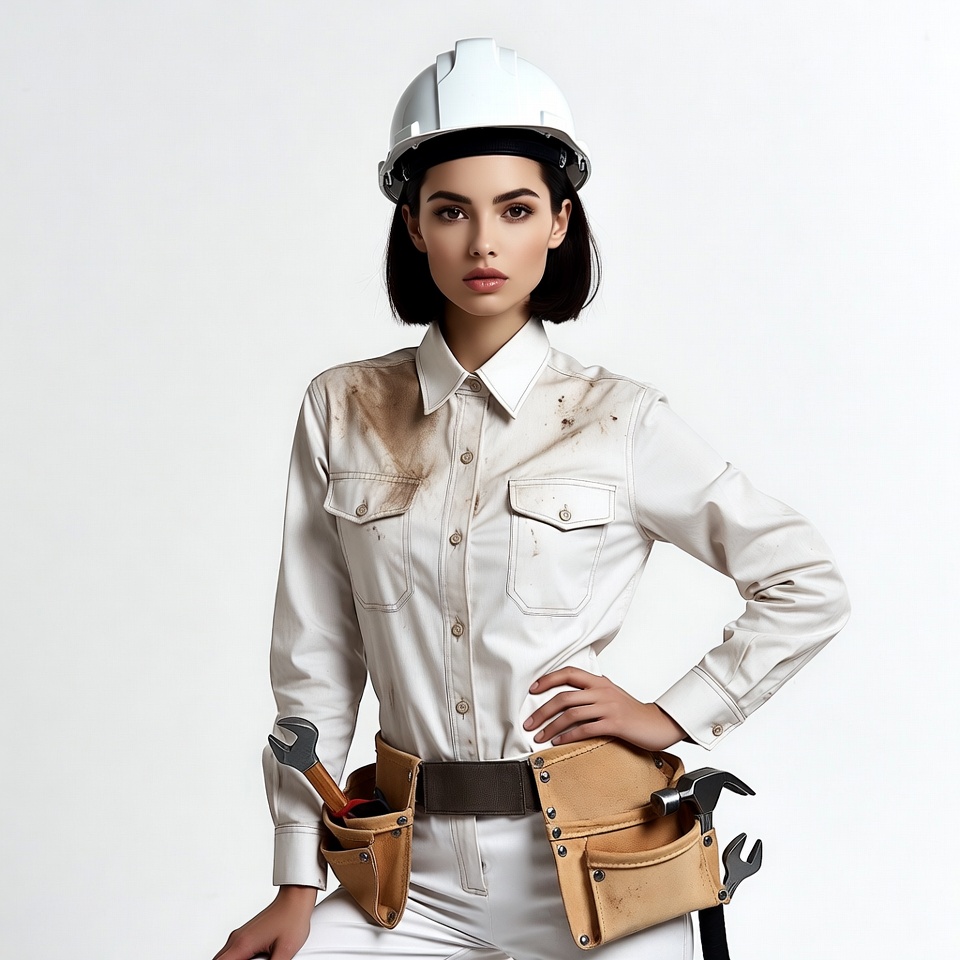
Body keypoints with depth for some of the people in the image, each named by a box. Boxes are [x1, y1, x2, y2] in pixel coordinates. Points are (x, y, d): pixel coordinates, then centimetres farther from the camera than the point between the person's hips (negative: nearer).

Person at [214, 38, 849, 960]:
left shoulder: (620, 421, -5)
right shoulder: (344, 413, 0)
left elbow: (808, 586, 1)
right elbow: (315, 660, 2)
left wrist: (674, 715, -5)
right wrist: (298, 882, 1)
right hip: (421, 875, 2)